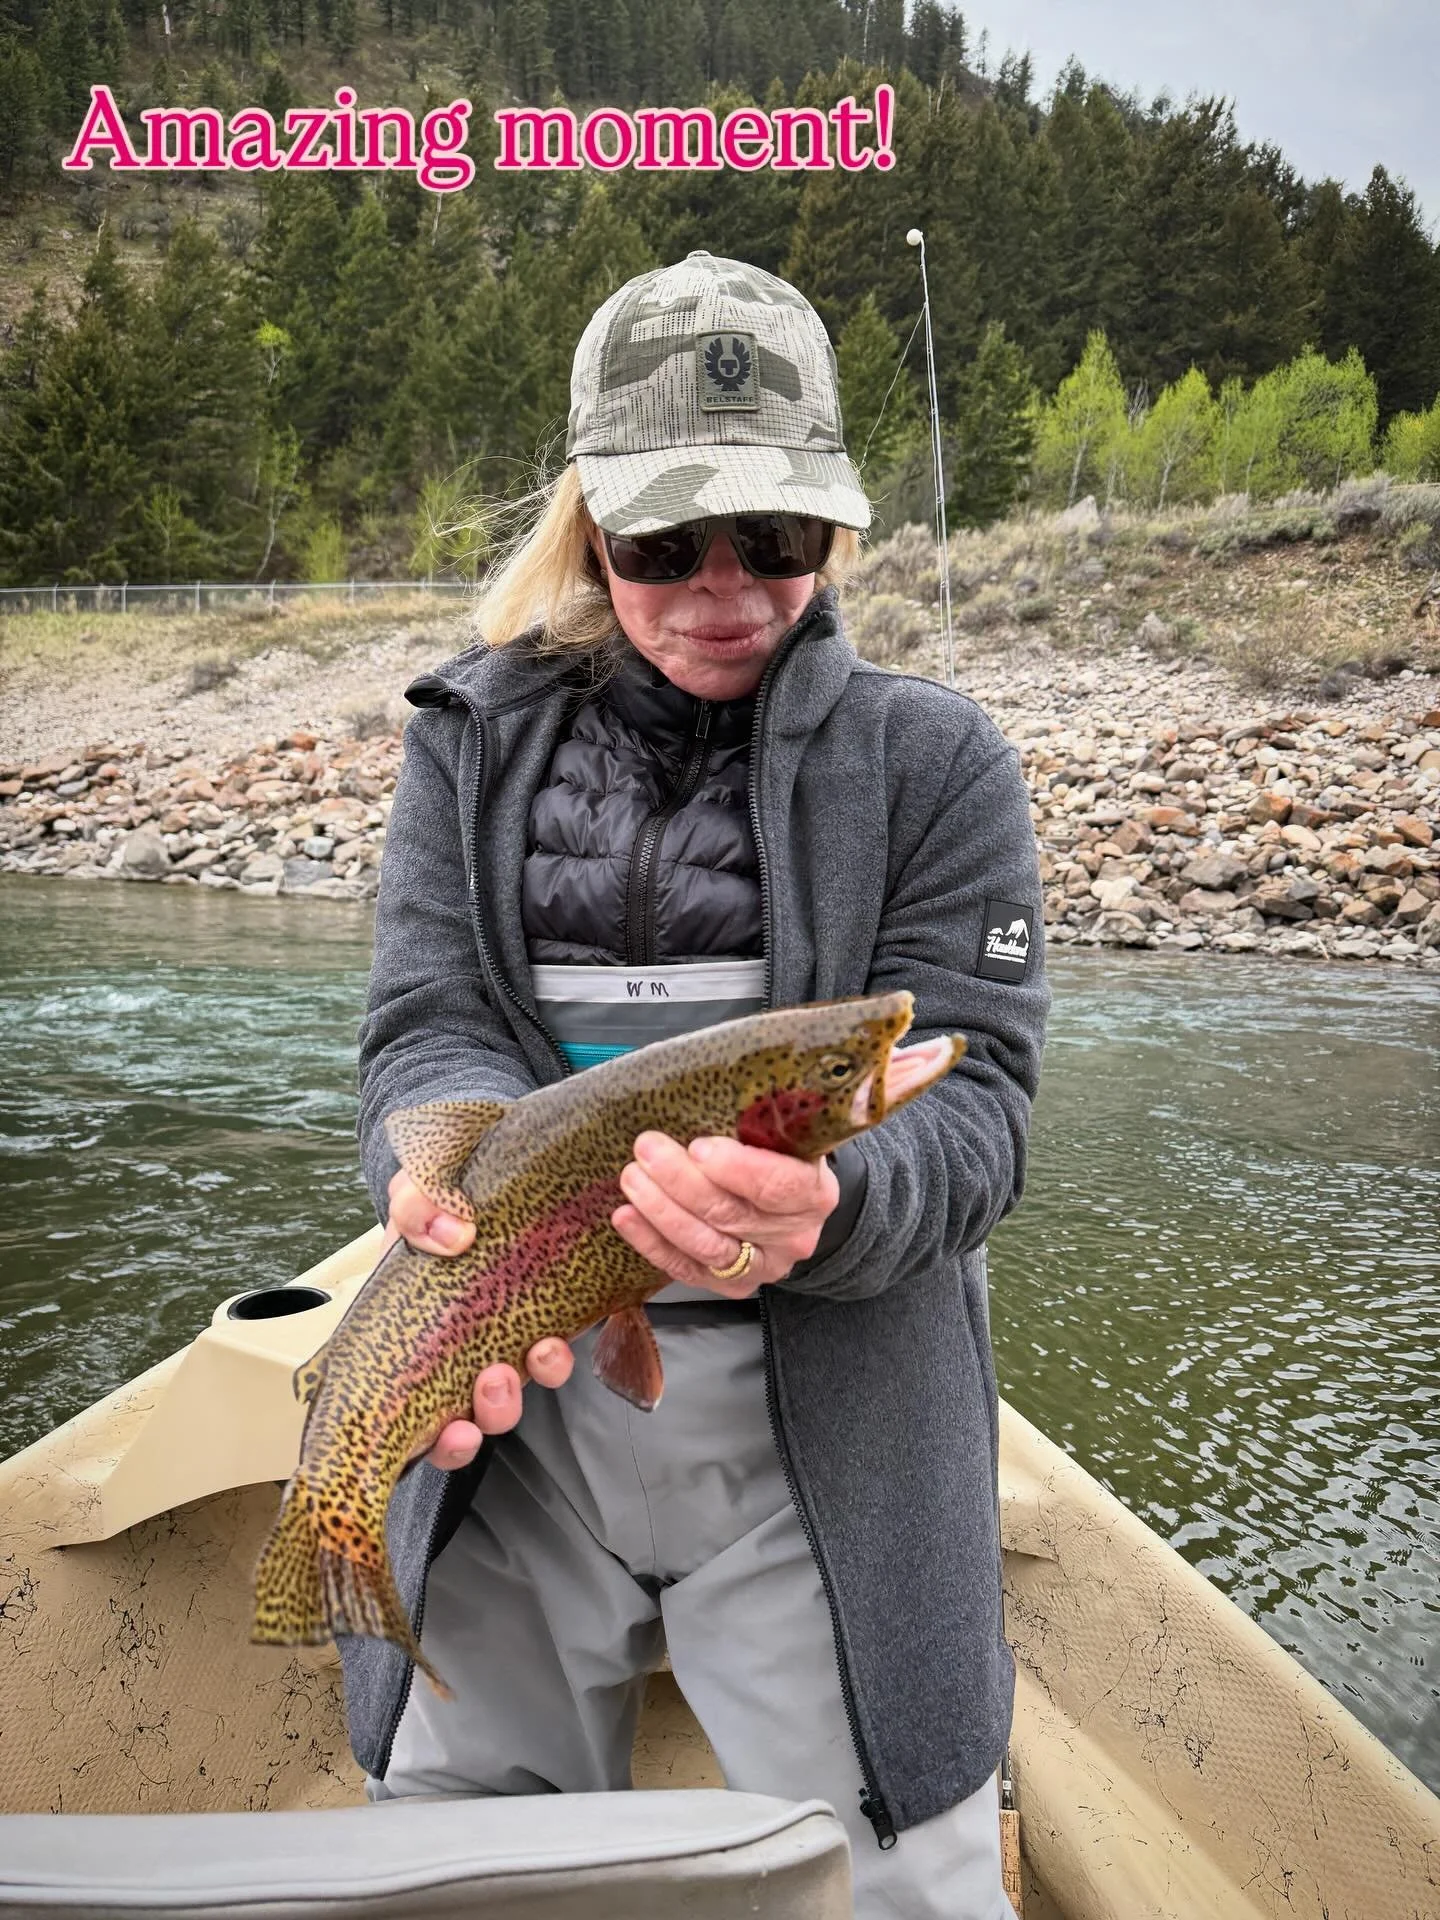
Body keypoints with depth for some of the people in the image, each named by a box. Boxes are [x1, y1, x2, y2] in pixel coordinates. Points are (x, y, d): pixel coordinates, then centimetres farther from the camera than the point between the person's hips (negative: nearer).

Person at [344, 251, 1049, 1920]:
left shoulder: (928, 759, -2)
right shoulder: (475, 740, 5)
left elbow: (973, 1099, -8)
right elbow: (425, 1023, -3)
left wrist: (827, 1204, -30)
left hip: (822, 1424, -2)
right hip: (512, 1405, 3)